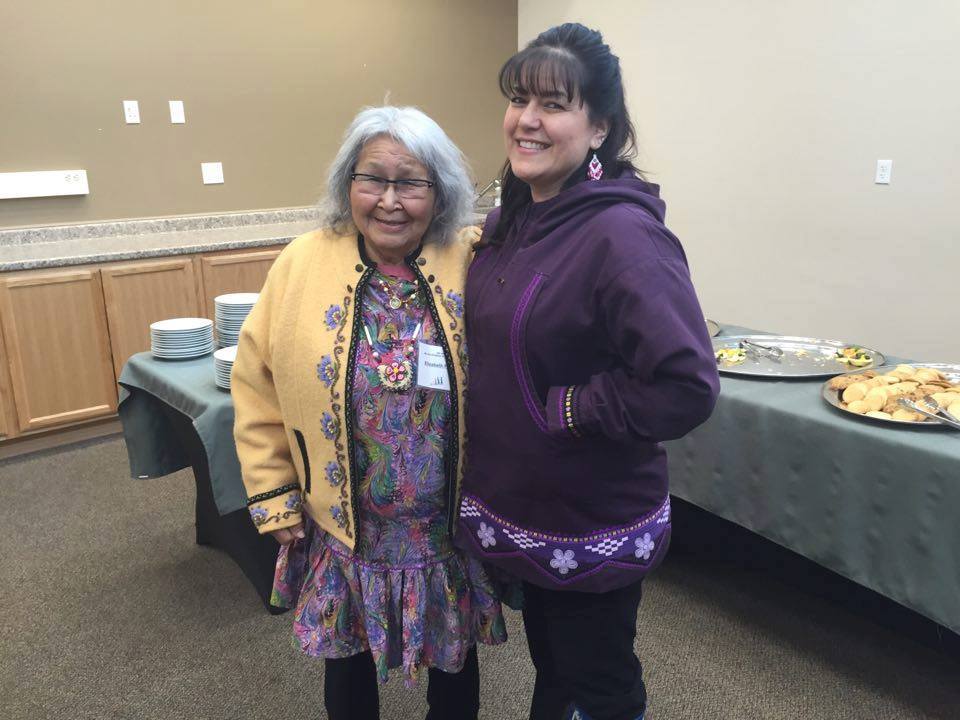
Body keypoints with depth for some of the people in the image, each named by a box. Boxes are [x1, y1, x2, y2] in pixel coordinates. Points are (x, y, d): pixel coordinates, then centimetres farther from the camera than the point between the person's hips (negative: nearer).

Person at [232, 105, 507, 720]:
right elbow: (257, 384, -3)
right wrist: (274, 497, -2)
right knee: (348, 660, 22)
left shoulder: (473, 264, -11)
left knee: (454, 658, 21)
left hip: (454, 527, 0)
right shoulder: (303, 265, -9)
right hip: (343, 529, 1)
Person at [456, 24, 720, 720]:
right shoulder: (510, 222, 1)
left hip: (594, 529, -7)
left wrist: (564, 409, -23)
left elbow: (688, 387, -31)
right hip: (521, 511, 7)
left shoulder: (622, 234, -24)